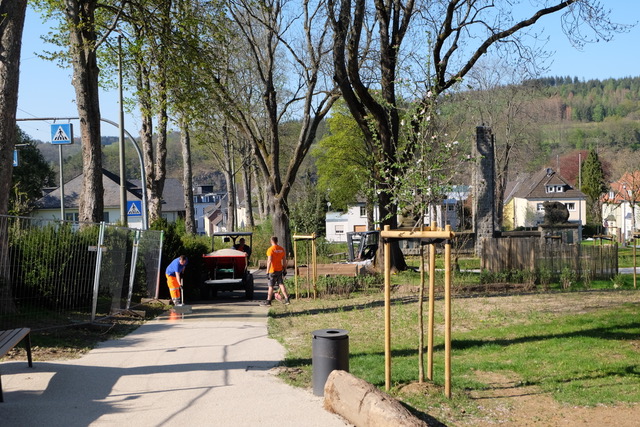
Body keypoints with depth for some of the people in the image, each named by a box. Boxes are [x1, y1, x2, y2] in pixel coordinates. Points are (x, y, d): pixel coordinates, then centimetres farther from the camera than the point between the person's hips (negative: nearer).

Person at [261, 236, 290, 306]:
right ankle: (286, 299, 2)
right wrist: (285, 270, 16)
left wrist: (267, 272, -16)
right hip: (280, 270, 6)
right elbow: (284, 261, 9)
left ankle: (268, 301, 9)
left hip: (273, 271, -6)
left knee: (271, 286, 2)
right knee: (281, 284, 8)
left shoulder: (270, 249, -14)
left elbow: (269, 261, -19)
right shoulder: (282, 249, 5)